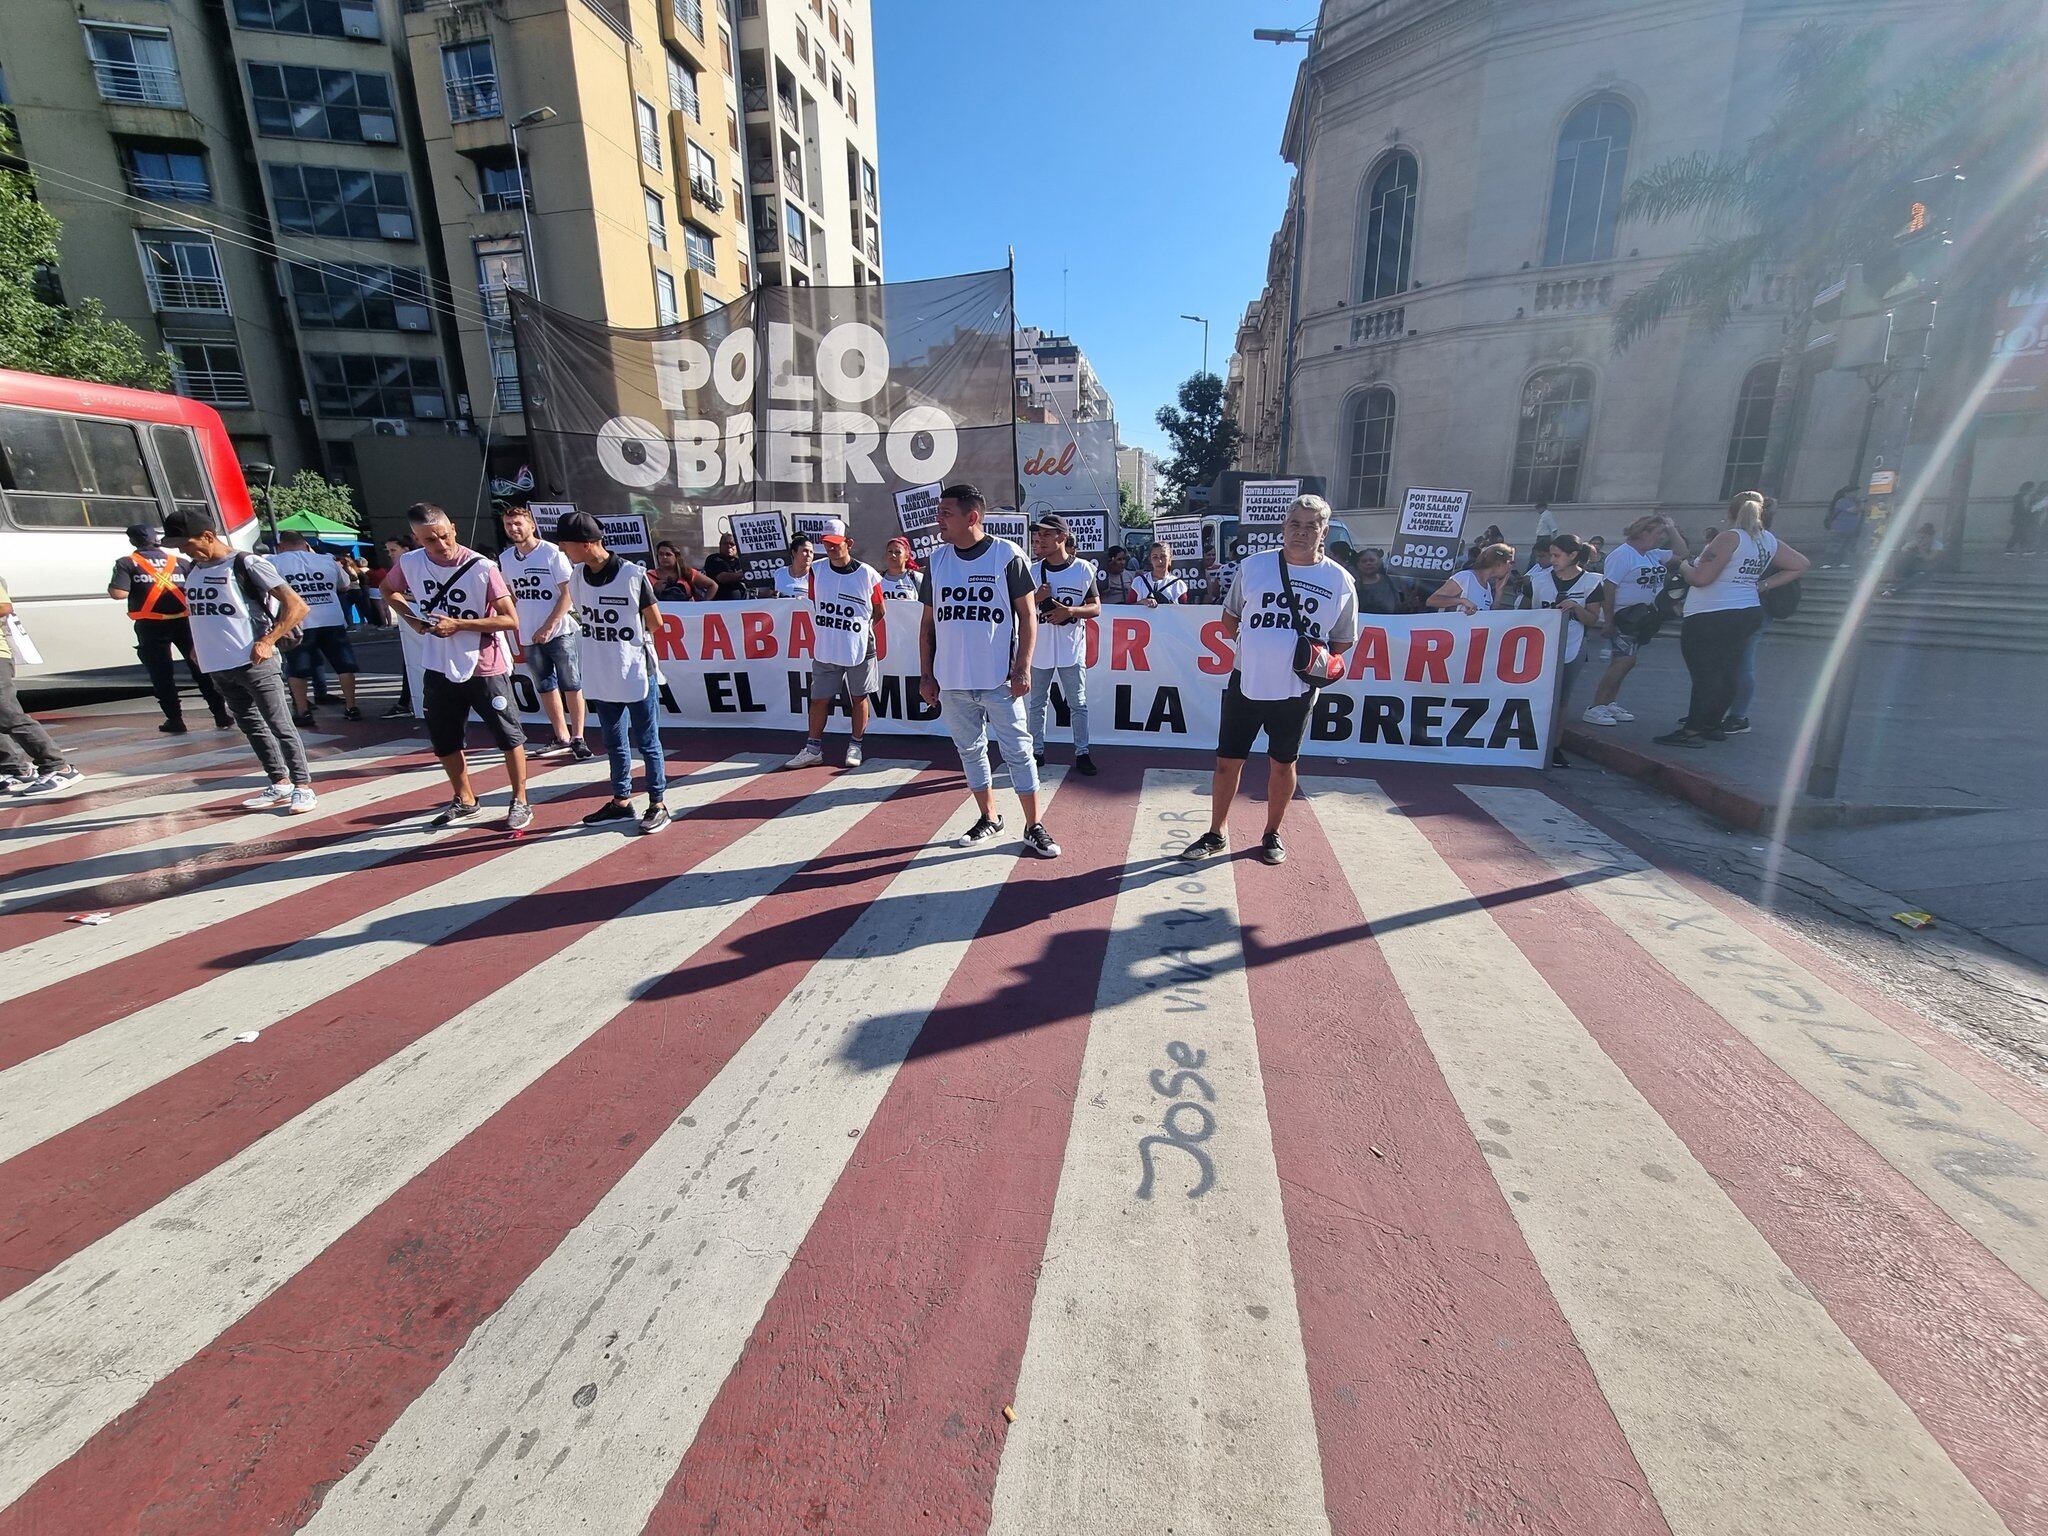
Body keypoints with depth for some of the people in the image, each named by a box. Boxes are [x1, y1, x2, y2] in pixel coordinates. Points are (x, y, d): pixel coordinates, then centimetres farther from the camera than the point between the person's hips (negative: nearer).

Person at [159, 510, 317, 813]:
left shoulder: (247, 564, -9)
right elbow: (196, 610, 30)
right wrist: (198, 646, 17)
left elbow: (297, 606, -15)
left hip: (254, 662, -8)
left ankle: (302, 787, -3)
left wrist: (267, 641, -19)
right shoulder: (193, 569, 15)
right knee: (252, 726, 10)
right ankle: (280, 785, 17)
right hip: (217, 665, 8)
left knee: (280, 725, -7)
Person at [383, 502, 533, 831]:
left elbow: (510, 620, -18)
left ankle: (520, 803, 17)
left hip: (485, 667, -5)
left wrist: (459, 624, -22)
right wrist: (411, 618, 0)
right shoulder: (410, 563, -2)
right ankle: (464, 801, 34)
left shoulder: (482, 568, -17)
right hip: (439, 668, 5)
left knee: (509, 737, 3)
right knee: (444, 741, 15)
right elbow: (389, 590, 19)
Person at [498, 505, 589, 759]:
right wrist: (517, 629, 10)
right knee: (545, 688, 11)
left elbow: (568, 593, -10)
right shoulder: (505, 558, 9)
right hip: (530, 636, 6)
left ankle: (578, 738, 0)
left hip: (560, 632, -6)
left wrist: (548, 627, -13)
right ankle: (561, 737, 21)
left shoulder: (552, 553, -8)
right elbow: (510, 596, 18)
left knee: (571, 686, -5)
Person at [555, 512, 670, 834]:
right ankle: (621, 801, 29)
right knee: (614, 742, 16)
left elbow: (655, 622, -7)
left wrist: (630, 640, 5)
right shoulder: (577, 576, 4)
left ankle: (658, 804, 14)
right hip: (601, 676, 6)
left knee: (647, 742, 3)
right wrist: (605, 645, 3)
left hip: (637, 673, -6)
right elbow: (583, 617, 16)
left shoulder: (632, 574, -14)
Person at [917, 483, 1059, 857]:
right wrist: (926, 674, 7)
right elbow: (929, 621, 11)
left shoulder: (1007, 555, -6)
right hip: (952, 681, 5)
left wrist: (1023, 668, -13)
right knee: (970, 750, 14)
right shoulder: (936, 558, 8)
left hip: (1000, 679, -5)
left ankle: (1034, 827, 11)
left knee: (1018, 751, 0)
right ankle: (989, 818, 30)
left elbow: (1028, 615, -5)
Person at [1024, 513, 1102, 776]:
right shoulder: (1033, 571, 4)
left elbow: (1096, 608, -2)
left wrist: (1070, 611, -19)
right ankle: (1036, 751, 22)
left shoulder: (1083, 569, -3)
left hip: (1072, 648, -2)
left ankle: (1082, 753, 14)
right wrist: (1036, 598, -14)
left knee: (1078, 704, 4)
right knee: (1036, 703, 10)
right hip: (1039, 648, 3)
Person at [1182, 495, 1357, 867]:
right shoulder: (1253, 566, 1)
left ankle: (1272, 835, 31)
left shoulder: (1340, 581, 0)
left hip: (1296, 692, 0)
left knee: (1282, 764, 12)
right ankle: (1216, 834, 22)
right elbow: (1230, 617, 14)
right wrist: (1248, 644, 1)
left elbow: (1344, 640, 10)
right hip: (1246, 683, 1)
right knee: (1227, 761, 6)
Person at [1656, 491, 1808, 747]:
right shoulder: (1769, 540, 10)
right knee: (1727, 675, 14)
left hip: (1710, 618, -8)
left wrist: (1684, 565, 0)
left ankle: (1692, 731, -7)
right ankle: (1713, 725, 21)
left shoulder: (1730, 537, -13)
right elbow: (1800, 564, 21)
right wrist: (1763, 585, 15)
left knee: (1705, 675, -7)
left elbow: (1700, 578, -19)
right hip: (1749, 614, 8)